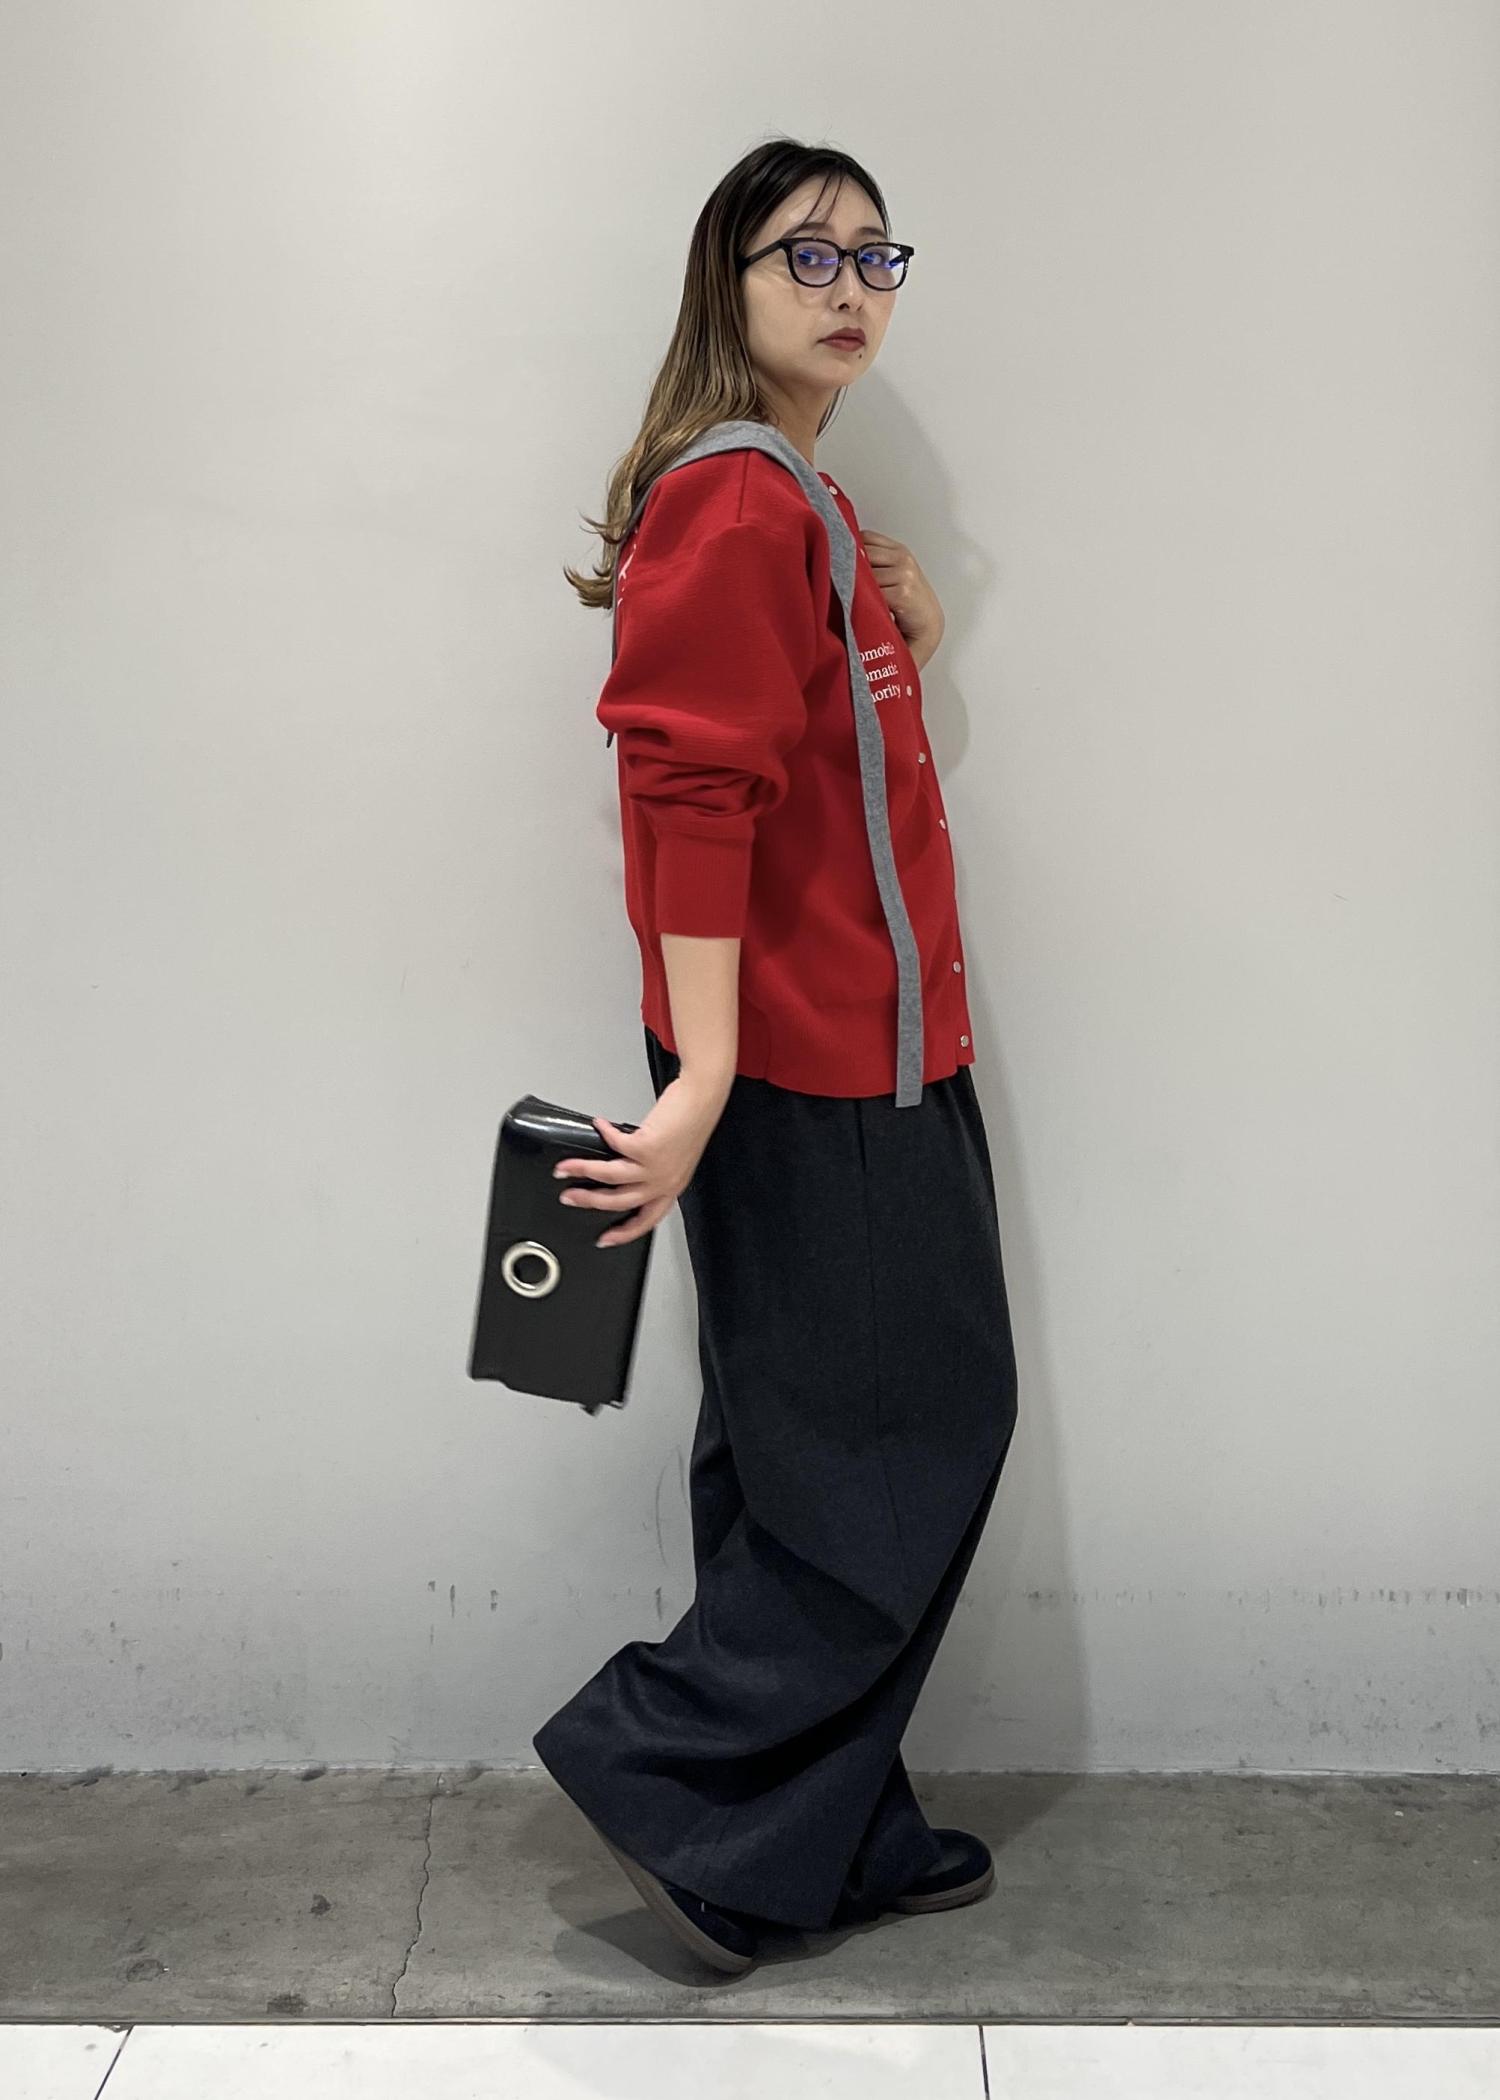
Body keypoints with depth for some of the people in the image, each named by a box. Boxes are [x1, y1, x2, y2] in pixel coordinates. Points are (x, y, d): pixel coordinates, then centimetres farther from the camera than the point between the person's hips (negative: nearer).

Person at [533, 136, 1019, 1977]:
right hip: (818, 1064, -10)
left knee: (816, 1450, 14)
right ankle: (667, 1764, 9)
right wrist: (704, 1070, -27)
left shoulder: (799, 506, 19)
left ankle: (821, 1833, 26)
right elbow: (696, 787, -22)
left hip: (858, 1053, 10)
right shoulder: (736, 500, -13)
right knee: (913, 1435, -2)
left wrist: (906, 642, 7)